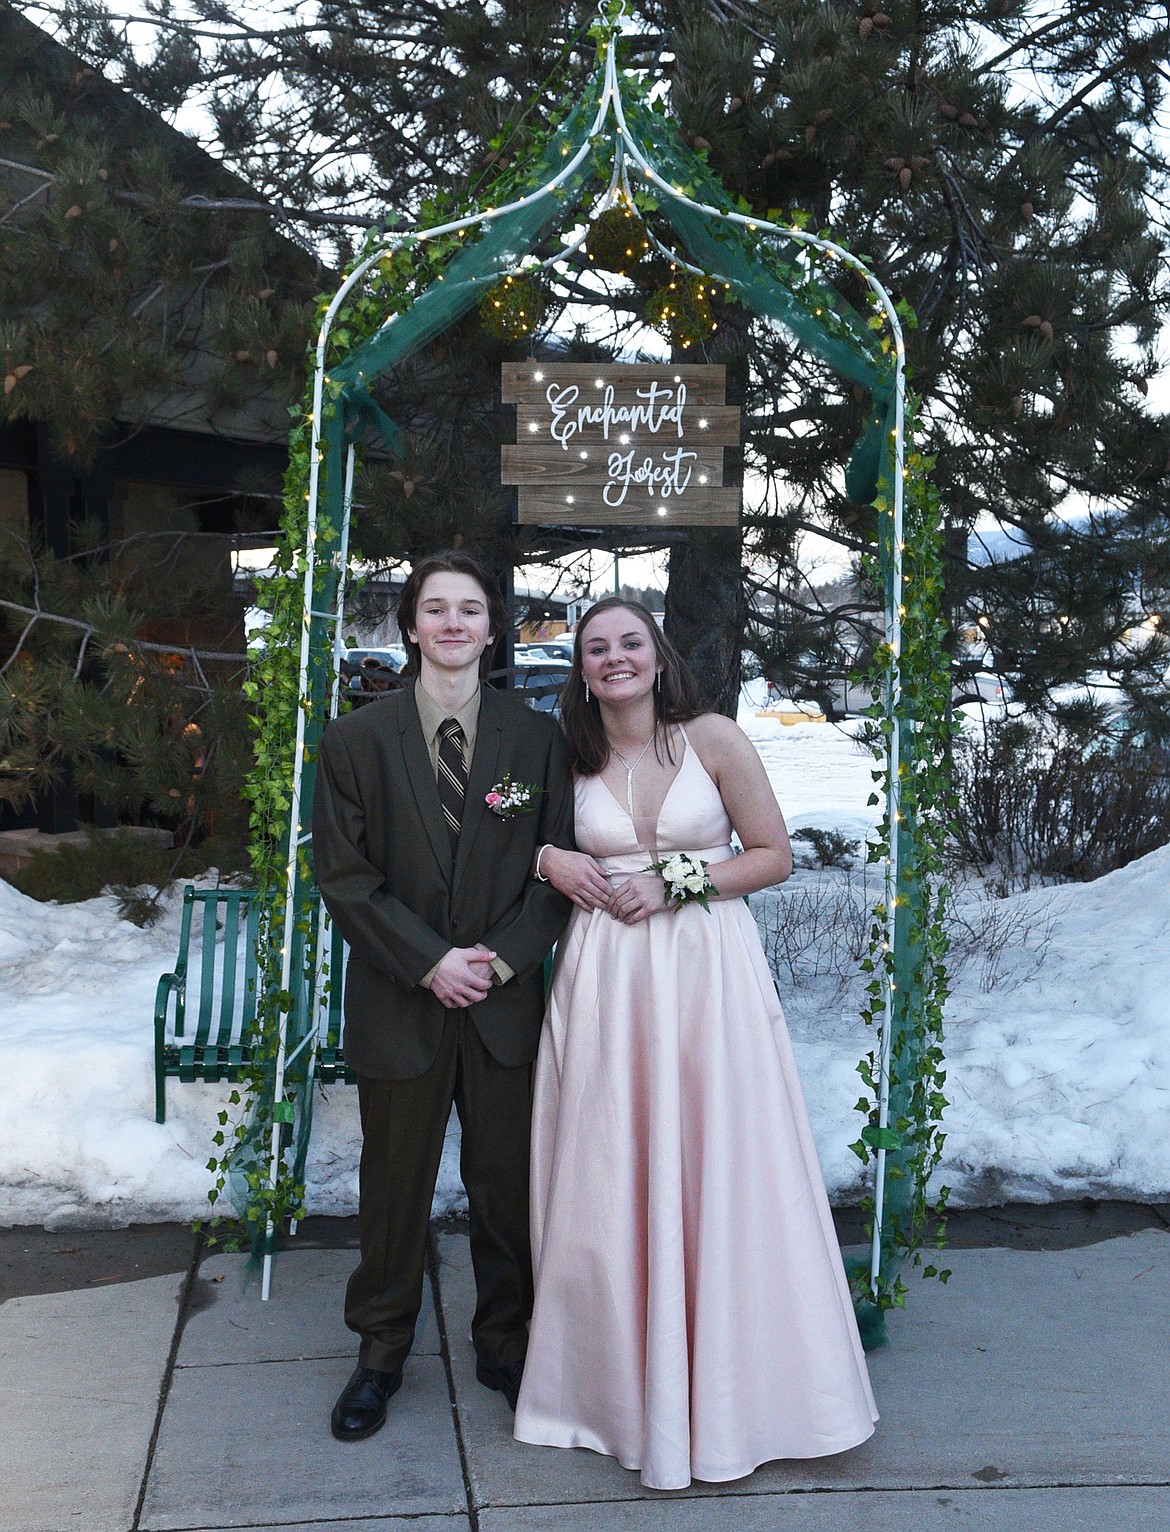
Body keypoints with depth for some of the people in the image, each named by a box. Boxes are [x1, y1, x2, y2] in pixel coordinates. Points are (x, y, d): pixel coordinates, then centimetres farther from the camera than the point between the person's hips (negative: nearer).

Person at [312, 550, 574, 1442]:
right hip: (400, 1000, -1)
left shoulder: (537, 739, 2)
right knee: (396, 1186, 12)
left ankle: (507, 1345, 32)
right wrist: (430, 962, -13)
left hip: (507, 1000, 1)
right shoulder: (356, 740, -1)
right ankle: (381, 1355, 32)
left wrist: (504, 958, -11)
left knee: (507, 1182, 11)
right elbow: (345, 874, -4)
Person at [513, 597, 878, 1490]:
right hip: (604, 981, 3)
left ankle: (729, 1384, 21)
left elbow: (775, 857, 0)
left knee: (717, 1173, 2)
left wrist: (673, 883, -10)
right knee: (609, 1177, 6)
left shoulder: (713, 740, -1)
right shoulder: (571, 761, 7)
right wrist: (550, 861, -2)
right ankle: (623, 1380, 24)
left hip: (707, 975, -2)